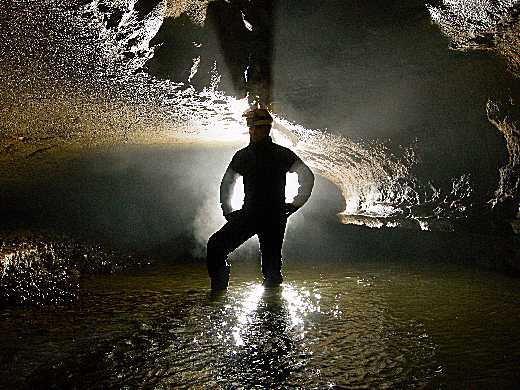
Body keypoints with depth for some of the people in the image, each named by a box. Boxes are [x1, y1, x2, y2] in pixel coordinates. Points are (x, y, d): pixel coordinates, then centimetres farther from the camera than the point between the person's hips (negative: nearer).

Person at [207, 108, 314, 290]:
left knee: (271, 265, 0)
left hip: (274, 218, -3)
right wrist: (227, 211, 15)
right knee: (215, 245, -11)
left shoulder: (282, 155, -1)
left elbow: (307, 177, 5)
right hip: (248, 214, 3)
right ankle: (218, 291, 1)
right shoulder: (241, 156, 9)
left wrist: (295, 204, 2)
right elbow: (226, 184, 22)